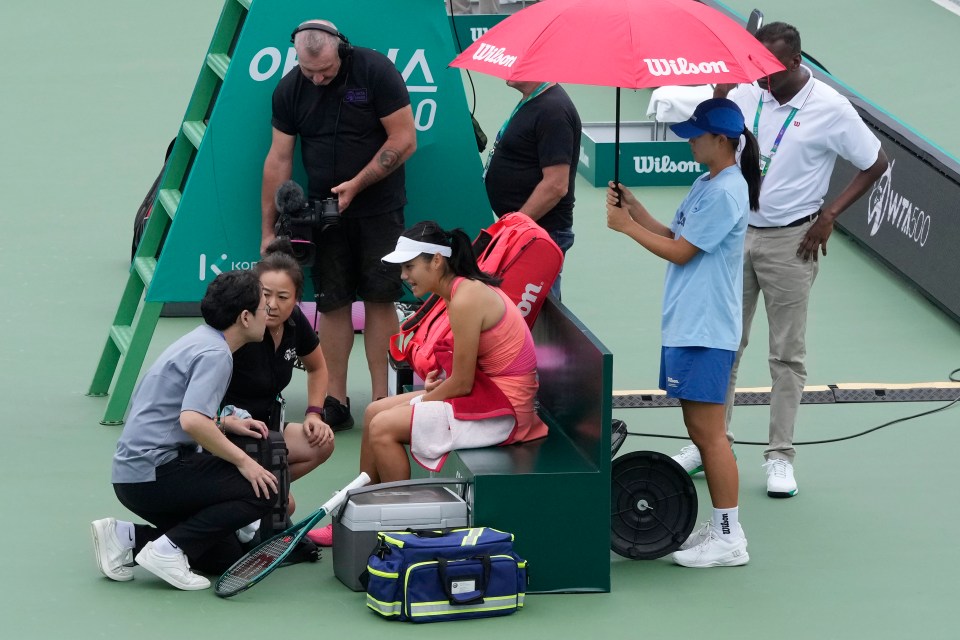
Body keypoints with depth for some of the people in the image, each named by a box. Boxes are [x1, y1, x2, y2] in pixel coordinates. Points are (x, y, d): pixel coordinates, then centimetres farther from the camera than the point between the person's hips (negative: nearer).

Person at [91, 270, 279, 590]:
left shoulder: (201, 338, 16)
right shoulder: (215, 353, -15)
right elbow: (192, 421, -28)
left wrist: (225, 424, 15)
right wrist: (242, 459, -18)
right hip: (156, 471, -10)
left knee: (226, 557, 13)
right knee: (262, 490, -12)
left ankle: (126, 536, 7)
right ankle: (170, 549, -14)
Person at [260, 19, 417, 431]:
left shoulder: (375, 71, -12)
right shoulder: (290, 90, -1)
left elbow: (403, 140, -12)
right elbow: (278, 159, 3)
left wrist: (356, 185, -16)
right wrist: (268, 230, 1)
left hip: (379, 208, -3)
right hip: (324, 211, 3)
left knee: (380, 299, -3)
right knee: (332, 303, 1)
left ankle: (381, 400, 2)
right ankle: (335, 401, 5)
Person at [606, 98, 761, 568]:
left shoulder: (725, 193, -17)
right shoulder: (706, 185, 14)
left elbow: (680, 251, -15)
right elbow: (674, 238, 17)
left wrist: (627, 226, -6)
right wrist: (635, 209, 7)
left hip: (705, 332, -10)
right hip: (686, 326, 10)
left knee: (709, 433, -7)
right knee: (700, 431, 13)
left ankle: (729, 538, -3)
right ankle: (719, 527, 20)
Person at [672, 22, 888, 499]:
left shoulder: (830, 109, -12)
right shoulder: (747, 93, -1)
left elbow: (875, 164, -4)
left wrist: (830, 214, -8)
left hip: (790, 242, -4)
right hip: (735, 232, 4)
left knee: (788, 354, 3)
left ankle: (781, 456, 10)